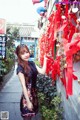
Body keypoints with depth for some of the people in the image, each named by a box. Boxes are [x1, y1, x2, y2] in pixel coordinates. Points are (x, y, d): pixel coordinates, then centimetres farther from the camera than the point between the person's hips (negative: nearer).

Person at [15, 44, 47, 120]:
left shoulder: (32, 63, 2)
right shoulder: (20, 68, -18)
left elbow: (42, 71, -1)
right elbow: (23, 86, -20)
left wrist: (45, 59, -1)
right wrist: (28, 102, -20)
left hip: (34, 92, 6)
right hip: (27, 94, -6)